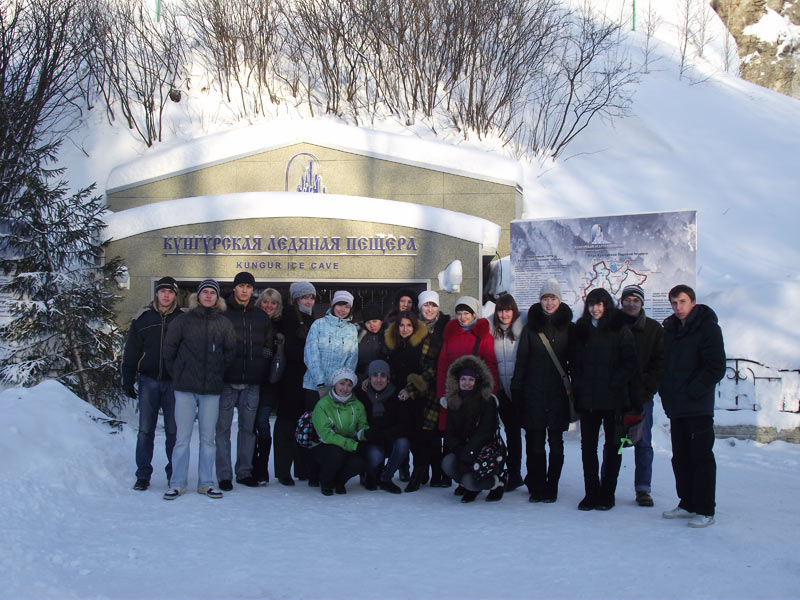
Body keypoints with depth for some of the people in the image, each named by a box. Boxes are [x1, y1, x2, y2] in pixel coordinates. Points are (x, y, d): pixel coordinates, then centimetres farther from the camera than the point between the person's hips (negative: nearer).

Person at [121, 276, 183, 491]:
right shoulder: (143, 318, 5)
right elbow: (131, 352, 8)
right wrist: (127, 381, 3)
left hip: (173, 382, -1)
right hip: (148, 382, 1)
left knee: (173, 431, 3)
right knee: (145, 430, 2)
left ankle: (174, 474, 15)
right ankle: (143, 475, 10)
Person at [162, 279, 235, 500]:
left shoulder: (224, 324, 6)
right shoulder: (183, 320, 3)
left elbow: (231, 353, 12)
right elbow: (169, 349, 7)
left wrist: (219, 375, 7)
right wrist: (177, 375, 6)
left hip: (212, 390, 1)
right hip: (185, 389, -1)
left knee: (208, 437, 5)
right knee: (182, 436, -1)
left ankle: (206, 483, 13)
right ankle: (177, 483, 6)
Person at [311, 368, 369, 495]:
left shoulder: (357, 405, 1)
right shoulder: (323, 405, -14)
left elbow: (362, 427, 1)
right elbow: (326, 434, -21)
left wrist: (366, 433, -27)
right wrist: (353, 445, -29)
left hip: (349, 447, 3)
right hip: (323, 447, -3)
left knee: (359, 463, -28)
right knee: (336, 454, -36)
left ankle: (339, 481, 7)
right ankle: (325, 482, -4)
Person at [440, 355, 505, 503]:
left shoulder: (488, 401, -9)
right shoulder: (453, 401, 6)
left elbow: (485, 432, -15)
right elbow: (449, 433, 2)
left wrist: (468, 453, -23)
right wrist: (459, 450, -17)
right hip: (460, 449, 5)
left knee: (470, 481, -27)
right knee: (447, 464, -28)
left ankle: (497, 482, 6)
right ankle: (467, 485, 4)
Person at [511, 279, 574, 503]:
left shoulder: (568, 328, 4)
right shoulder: (531, 327, 5)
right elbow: (521, 360, 5)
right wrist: (517, 389, 0)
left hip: (559, 392, 0)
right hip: (534, 392, 0)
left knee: (556, 441, 4)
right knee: (535, 441, 0)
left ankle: (551, 487, 11)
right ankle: (537, 487, 8)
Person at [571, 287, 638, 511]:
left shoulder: (620, 329, -1)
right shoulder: (581, 329, 11)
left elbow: (630, 364, -5)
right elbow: (575, 363, 14)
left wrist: (614, 383, -14)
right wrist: (577, 386, 2)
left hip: (613, 398, -3)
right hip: (587, 398, 3)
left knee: (613, 446, 5)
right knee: (588, 445, 3)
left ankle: (607, 494, 12)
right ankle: (592, 492, 11)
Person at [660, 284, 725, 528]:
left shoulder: (708, 328, -7)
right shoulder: (670, 330, 14)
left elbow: (716, 368, -13)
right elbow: (664, 364, 19)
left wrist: (692, 391, -15)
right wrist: (666, 392, 5)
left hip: (699, 406, -7)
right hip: (676, 407, 7)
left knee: (701, 456, -3)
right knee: (681, 457, 12)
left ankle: (705, 510, 2)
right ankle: (688, 504, 22)